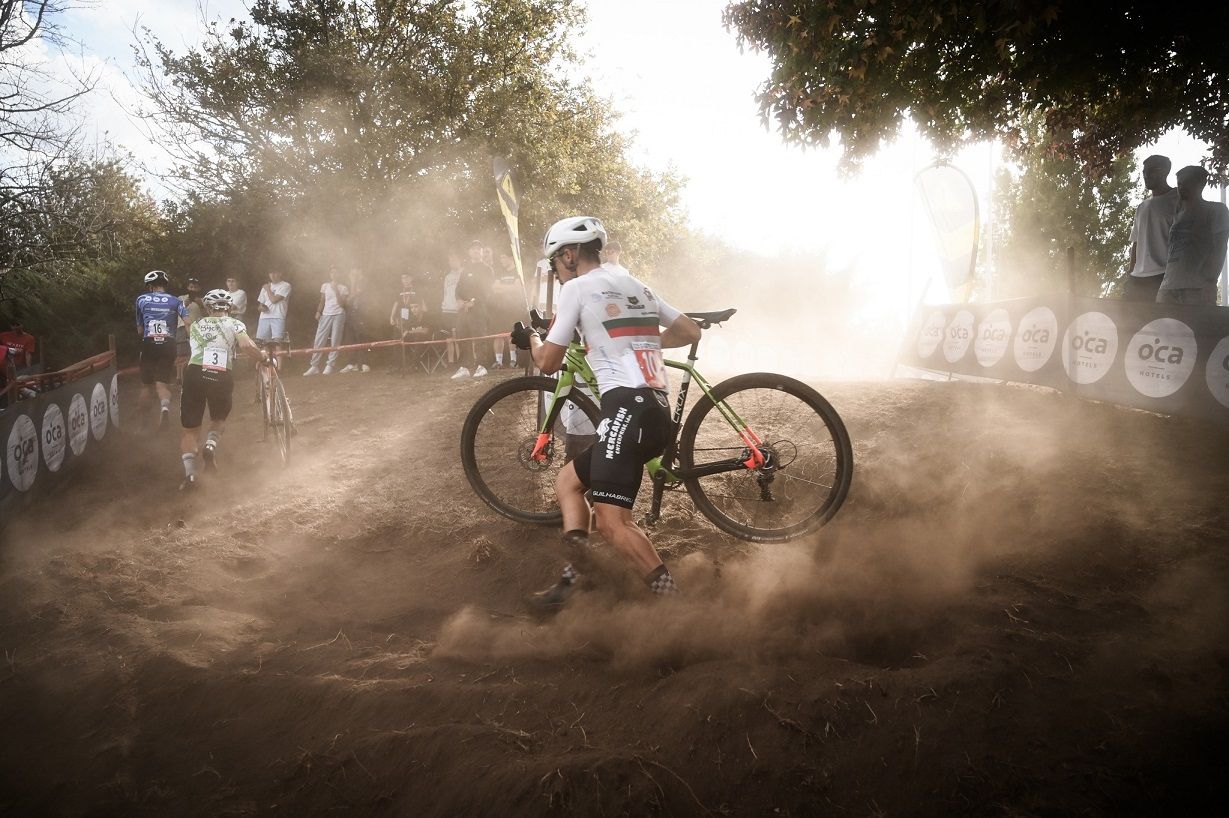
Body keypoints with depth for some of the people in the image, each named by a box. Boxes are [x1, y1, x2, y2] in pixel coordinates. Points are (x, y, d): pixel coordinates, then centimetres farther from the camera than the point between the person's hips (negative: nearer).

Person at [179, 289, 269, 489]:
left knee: (190, 429, 11)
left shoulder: (196, 326, 21)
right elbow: (246, 344, -9)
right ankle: (211, 444, -5)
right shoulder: (235, 324, 11)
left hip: (194, 375, 1)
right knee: (219, 419, 26)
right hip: (221, 378, -1)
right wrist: (262, 354, 8)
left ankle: (189, 473, -4)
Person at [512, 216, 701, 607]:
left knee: (612, 522, -13)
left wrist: (530, 338, 26)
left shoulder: (576, 287, 1)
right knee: (567, 481, 19)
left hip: (627, 408, -9)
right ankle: (574, 577, 9)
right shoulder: (634, 285, 23)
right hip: (658, 411, 9)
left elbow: (548, 363, 4)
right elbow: (691, 331, 24)